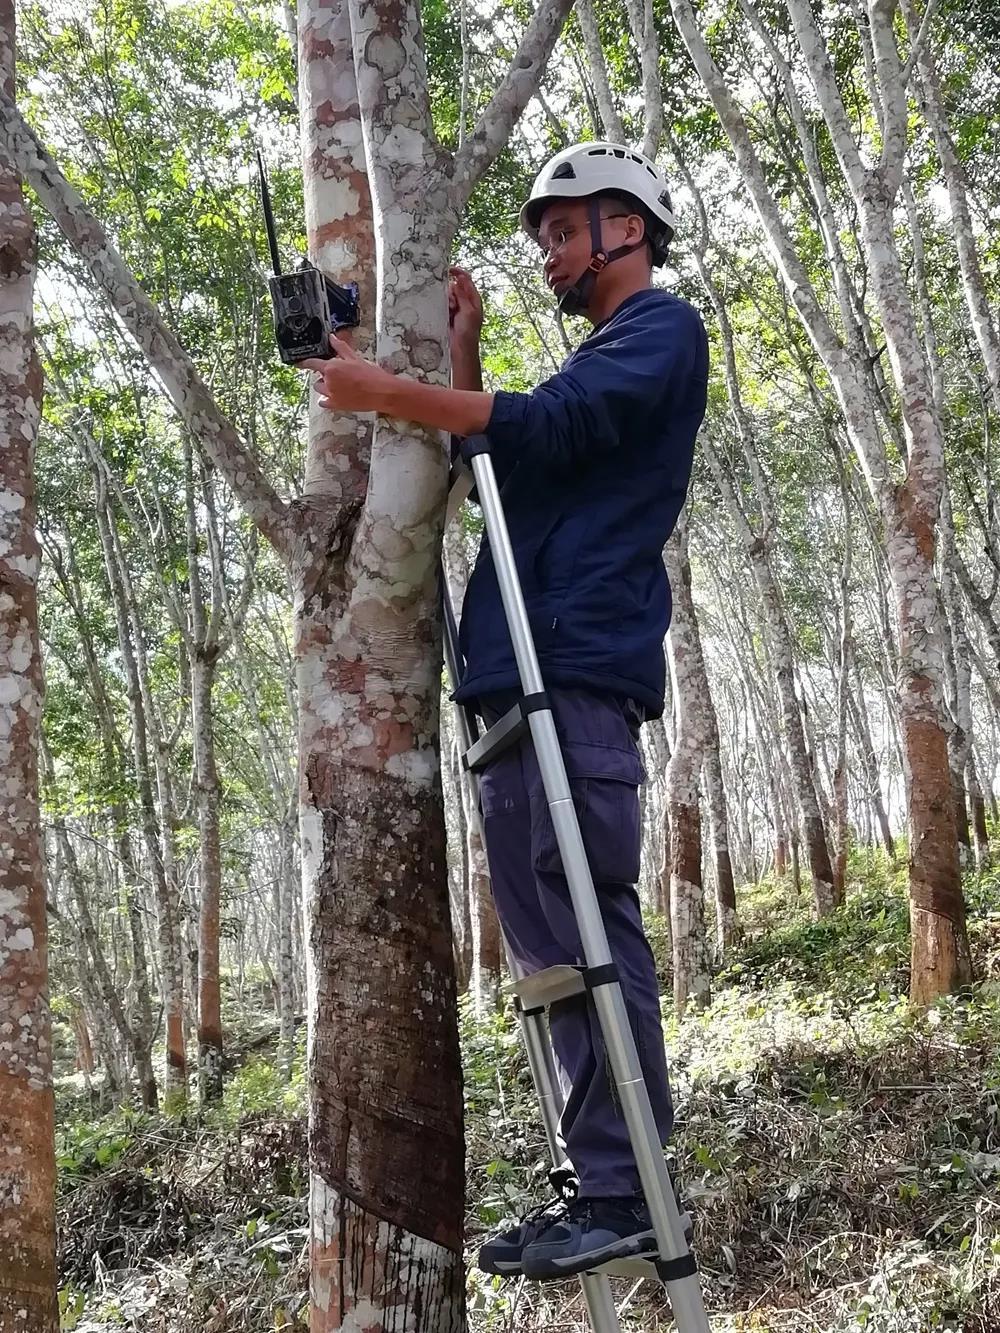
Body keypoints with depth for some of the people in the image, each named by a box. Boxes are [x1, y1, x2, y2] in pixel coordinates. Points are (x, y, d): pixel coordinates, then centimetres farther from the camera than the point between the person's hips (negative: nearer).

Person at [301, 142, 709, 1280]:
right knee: (544, 934, 5)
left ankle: (629, 1194, -7)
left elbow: (556, 425, -13)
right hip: (521, 674, 9)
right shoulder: (592, 358, 32)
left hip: (580, 668, -9)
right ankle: (598, 1181, 10)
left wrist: (390, 394, -15)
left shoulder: (662, 327, 5)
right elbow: (492, 459, 27)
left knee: (587, 925, -12)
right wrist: (461, 350, 20)